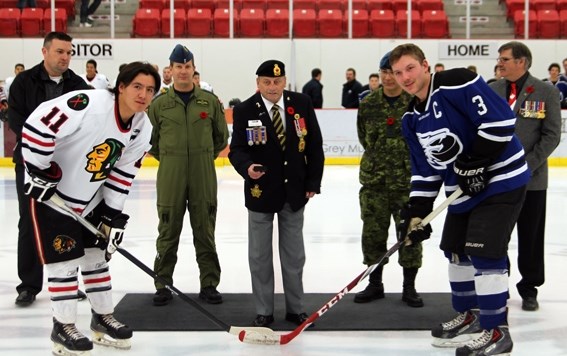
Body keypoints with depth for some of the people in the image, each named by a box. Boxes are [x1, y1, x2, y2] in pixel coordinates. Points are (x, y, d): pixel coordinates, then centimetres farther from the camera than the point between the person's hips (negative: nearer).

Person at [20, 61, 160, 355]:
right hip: (50, 192, -7)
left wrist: (113, 216, -1)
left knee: (97, 255, 14)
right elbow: (38, 125, -29)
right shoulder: (88, 104, -30)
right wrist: (38, 171, -24)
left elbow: (122, 174, 2)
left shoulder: (142, 129, -5)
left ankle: (103, 318, 30)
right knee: (65, 260, -4)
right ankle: (63, 328, 10)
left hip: (91, 198, 7)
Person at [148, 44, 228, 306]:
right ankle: (163, 285, 17)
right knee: (168, 234, 6)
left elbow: (221, 137, 13)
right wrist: (169, 158, 7)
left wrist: (204, 157, 10)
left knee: (205, 233, 7)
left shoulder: (210, 101, 4)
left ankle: (209, 285, 17)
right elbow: (149, 139, 10)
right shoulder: (159, 104, 2)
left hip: (204, 180, 1)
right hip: (170, 180, 0)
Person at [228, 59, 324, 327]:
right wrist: (247, 167, -29)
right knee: (260, 255, 6)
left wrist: (313, 183, -1)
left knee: (293, 254, 13)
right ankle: (263, 312, 18)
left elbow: (314, 145, 2)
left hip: (294, 191, 2)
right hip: (261, 191, -2)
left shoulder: (302, 104, -3)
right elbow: (237, 148, -7)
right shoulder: (244, 110, -8)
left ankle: (295, 308, 25)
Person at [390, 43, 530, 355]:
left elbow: (500, 119, -25)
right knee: (455, 248, 16)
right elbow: (425, 169, 10)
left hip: (500, 180, -9)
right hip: (462, 189, 9)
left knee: (484, 251, -12)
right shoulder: (412, 120, 7)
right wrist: (417, 211, 1)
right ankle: (470, 315, 33)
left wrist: (476, 162, -23)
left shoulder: (456, 84, -19)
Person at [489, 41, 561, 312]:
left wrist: (527, 165, -14)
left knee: (531, 236, 6)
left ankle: (529, 288, 21)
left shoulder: (547, 93, -4)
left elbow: (551, 136, -6)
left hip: (531, 179, -2)